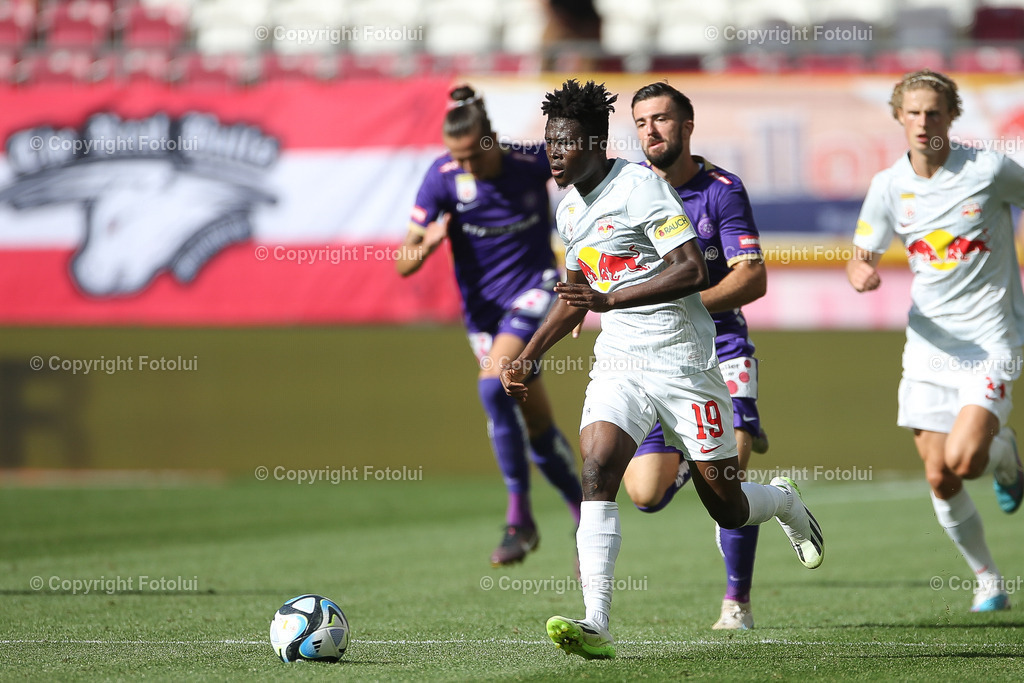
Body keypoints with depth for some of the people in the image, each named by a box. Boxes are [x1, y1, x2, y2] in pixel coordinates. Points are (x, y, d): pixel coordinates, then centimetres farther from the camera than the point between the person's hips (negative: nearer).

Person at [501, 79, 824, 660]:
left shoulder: (640, 186, -14)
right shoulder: (569, 210, 11)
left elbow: (694, 270, -23)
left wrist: (611, 300, -28)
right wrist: (530, 356, 18)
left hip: (682, 360, -6)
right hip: (617, 365, 6)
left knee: (726, 506, 3)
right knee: (596, 471, -19)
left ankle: (786, 502, 40)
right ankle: (597, 626, -26)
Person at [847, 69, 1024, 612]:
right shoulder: (888, 186, 0)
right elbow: (861, 257, 10)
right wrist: (860, 272, -15)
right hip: (929, 342, 4)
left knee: (963, 460, -21)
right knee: (939, 479, 1)